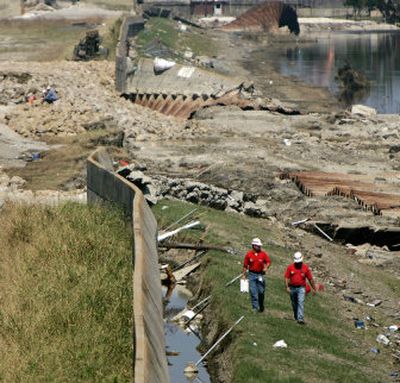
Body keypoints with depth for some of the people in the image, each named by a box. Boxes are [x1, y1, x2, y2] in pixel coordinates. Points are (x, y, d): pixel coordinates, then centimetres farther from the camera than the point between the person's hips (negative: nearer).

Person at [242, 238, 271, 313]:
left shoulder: (263, 254, 2)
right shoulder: (249, 254, 0)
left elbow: (268, 262, 5)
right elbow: (245, 265, 4)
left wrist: (266, 267, -15)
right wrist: (244, 275, 3)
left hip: (260, 274, 1)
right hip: (252, 274, -1)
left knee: (261, 291, 3)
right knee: (253, 291, -4)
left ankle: (261, 306, 22)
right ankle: (255, 307, -2)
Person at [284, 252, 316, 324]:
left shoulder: (305, 267, -1)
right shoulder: (290, 267, -1)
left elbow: (310, 279, 5)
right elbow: (286, 277, -2)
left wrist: (314, 289, 9)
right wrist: (287, 287, -14)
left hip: (301, 288, -2)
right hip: (292, 288, 2)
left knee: (301, 303, -16)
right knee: (294, 304, 14)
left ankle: (300, 319, -23)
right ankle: (296, 317, 34)